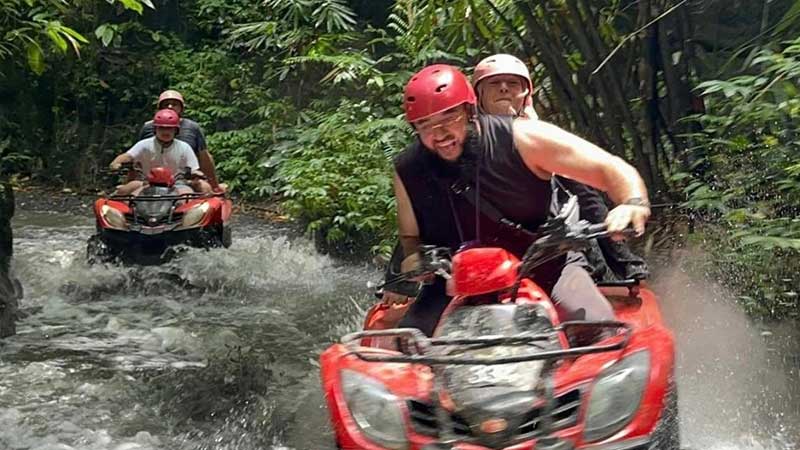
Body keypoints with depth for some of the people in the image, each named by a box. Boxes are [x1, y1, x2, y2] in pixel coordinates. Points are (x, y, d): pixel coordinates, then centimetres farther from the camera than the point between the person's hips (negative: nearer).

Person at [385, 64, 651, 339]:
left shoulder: (520, 138, -14)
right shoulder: (408, 170, -4)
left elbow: (613, 170, -13)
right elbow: (410, 236, 14)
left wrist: (633, 203, -34)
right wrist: (414, 257, -10)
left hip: (546, 268, -2)